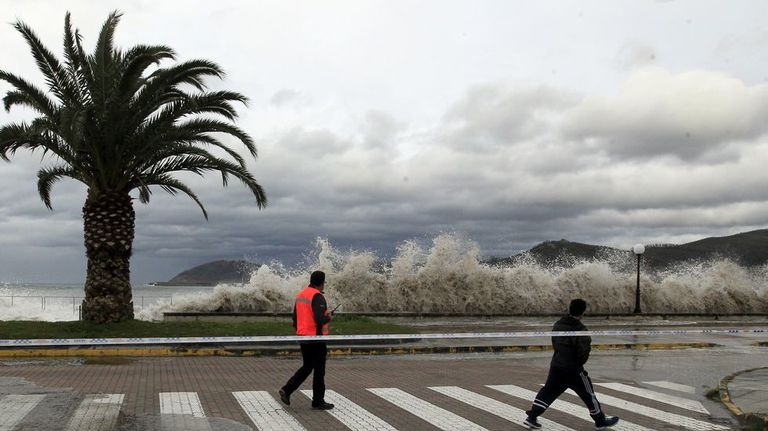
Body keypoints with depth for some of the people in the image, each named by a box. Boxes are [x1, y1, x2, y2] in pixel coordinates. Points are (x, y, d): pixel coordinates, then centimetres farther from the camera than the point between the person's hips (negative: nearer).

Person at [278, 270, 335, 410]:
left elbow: (295, 318, 15)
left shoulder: (300, 295, 9)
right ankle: (318, 401, 12)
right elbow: (320, 319, -26)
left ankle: (286, 390, 10)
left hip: (303, 338, 8)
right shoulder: (317, 297, -17)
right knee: (319, 370, 4)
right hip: (316, 338, -8)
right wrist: (328, 318, -6)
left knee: (307, 367, 19)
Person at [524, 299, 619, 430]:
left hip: (556, 366, 6)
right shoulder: (581, 330, -20)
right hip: (573, 369, -6)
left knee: (548, 391, 13)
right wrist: (580, 362, -1)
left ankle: (531, 417, 9)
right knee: (588, 395, 10)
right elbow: (584, 351, -21)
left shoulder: (557, 325, 2)